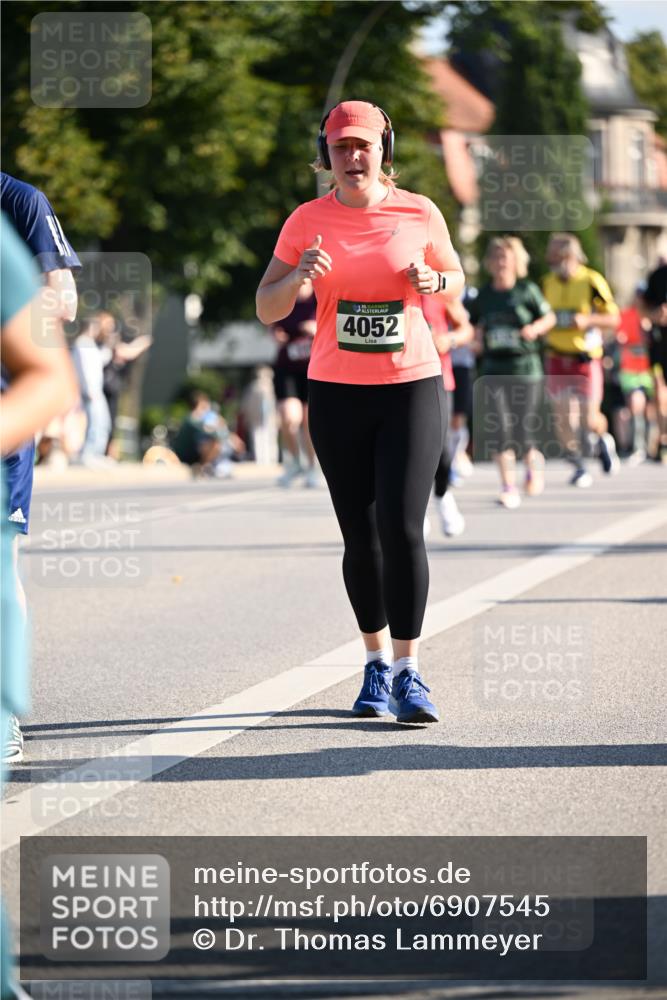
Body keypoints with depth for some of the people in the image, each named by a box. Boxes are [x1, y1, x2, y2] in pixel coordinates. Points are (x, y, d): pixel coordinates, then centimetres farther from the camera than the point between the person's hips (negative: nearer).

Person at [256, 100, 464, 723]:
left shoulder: (419, 213, 0)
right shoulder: (307, 221, 1)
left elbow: (456, 281, 14)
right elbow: (266, 309, 2)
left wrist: (434, 282, -9)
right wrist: (297, 278, -19)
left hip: (412, 389, -1)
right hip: (336, 394, 2)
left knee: (402, 528, -12)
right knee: (360, 535, 5)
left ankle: (407, 672, -7)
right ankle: (376, 665, 19)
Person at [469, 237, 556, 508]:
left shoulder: (527, 291, -1)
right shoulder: (483, 296, 6)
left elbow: (549, 317, 9)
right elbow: (473, 325, 20)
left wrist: (535, 328, -10)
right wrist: (476, 337, -1)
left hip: (525, 367, -2)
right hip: (493, 368, 2)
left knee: (522, 432, -3)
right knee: (498, 427, -10)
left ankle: (533, 459, 32)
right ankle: (508, 486, -2)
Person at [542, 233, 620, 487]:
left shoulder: (592, 282, -9)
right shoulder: (548, 283, 7)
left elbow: (613, 319, -8)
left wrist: (587, 319, -23)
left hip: (586, 358, -4)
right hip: (557, 359, 4)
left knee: (589, 419, -5)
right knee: (563, 416, -3)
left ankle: (604, 440, 29)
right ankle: (578, 466, 12)